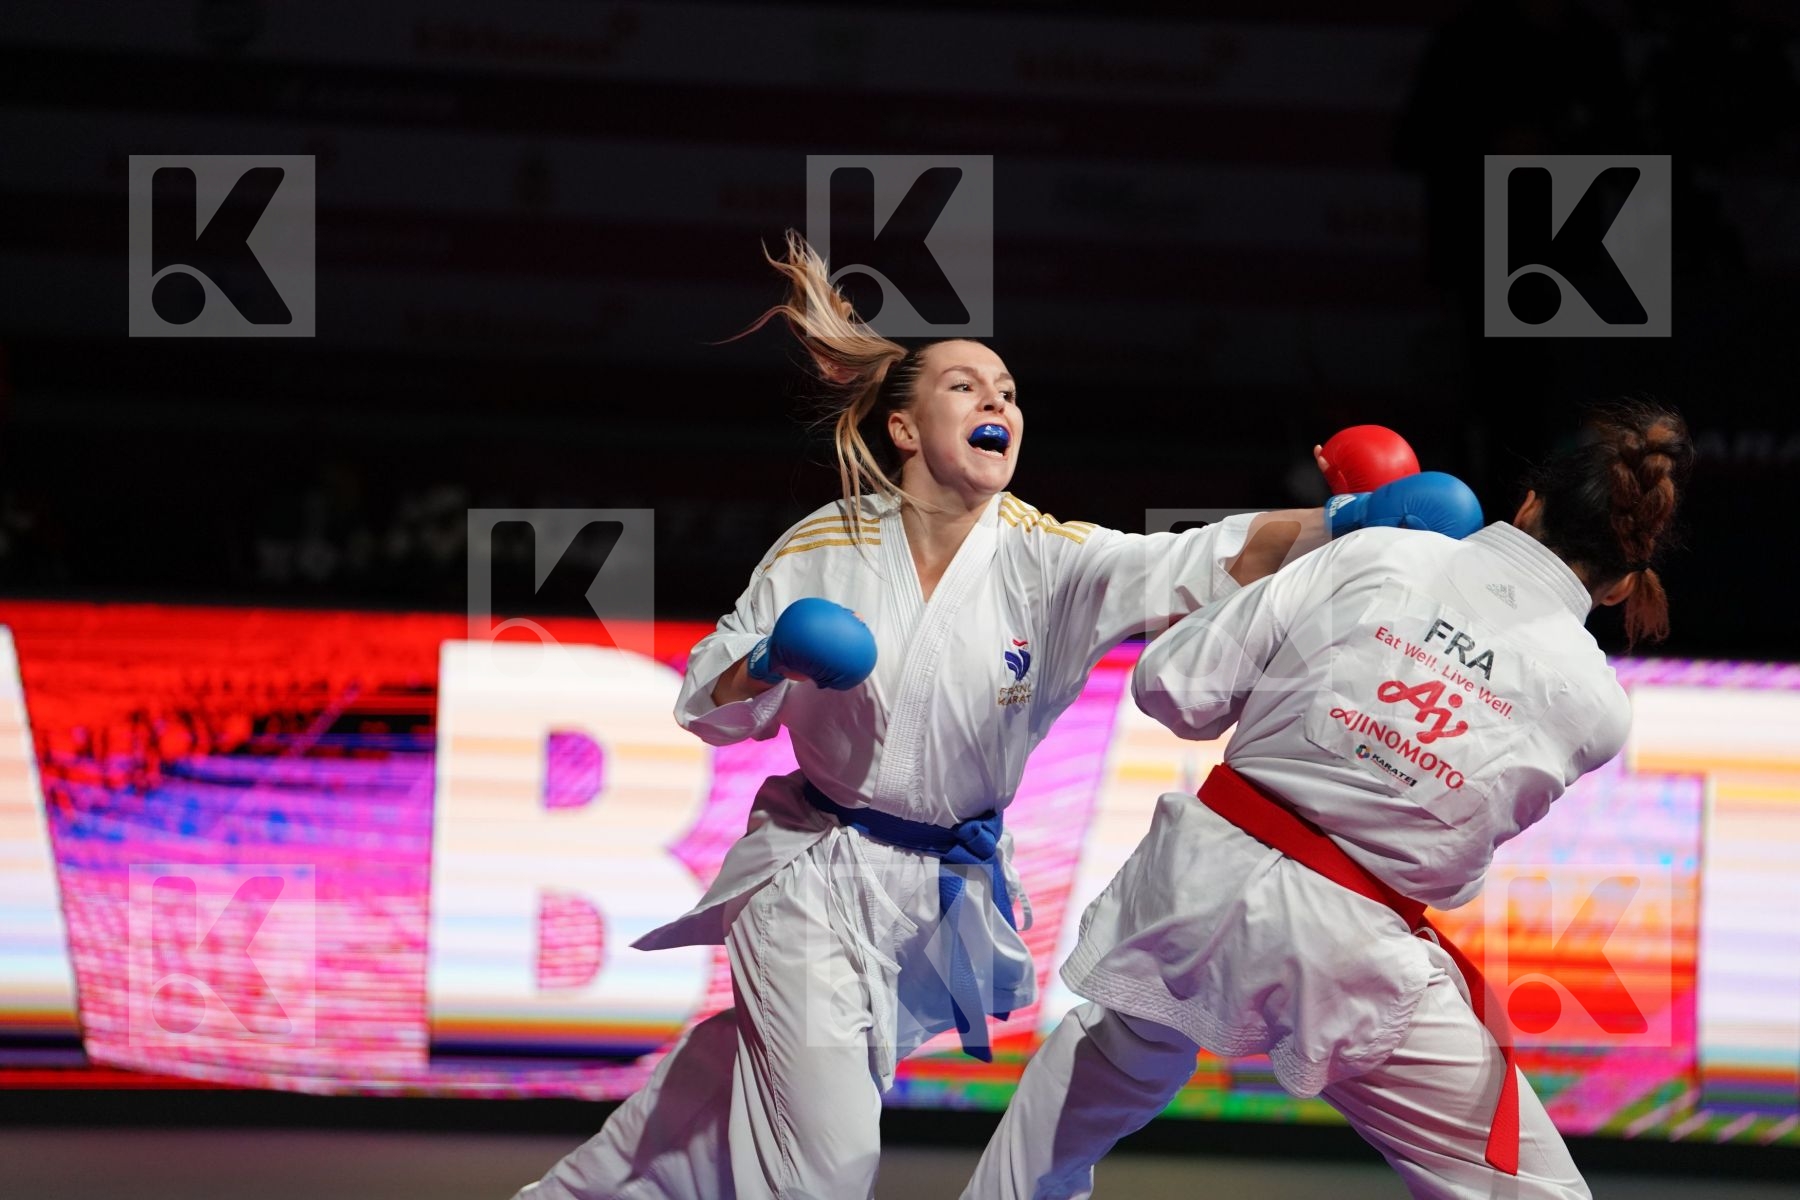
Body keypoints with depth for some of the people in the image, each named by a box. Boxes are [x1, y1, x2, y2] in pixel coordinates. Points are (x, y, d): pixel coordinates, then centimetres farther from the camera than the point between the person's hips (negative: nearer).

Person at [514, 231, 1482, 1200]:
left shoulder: (1047, 559, -11)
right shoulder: (821, 551, -10)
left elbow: (1203, 564, -27)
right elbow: (711, 707, 0)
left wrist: (1342, 521, -43)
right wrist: (771, 666, -23)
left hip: (950, 891, 3)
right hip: (813, 877, -3)